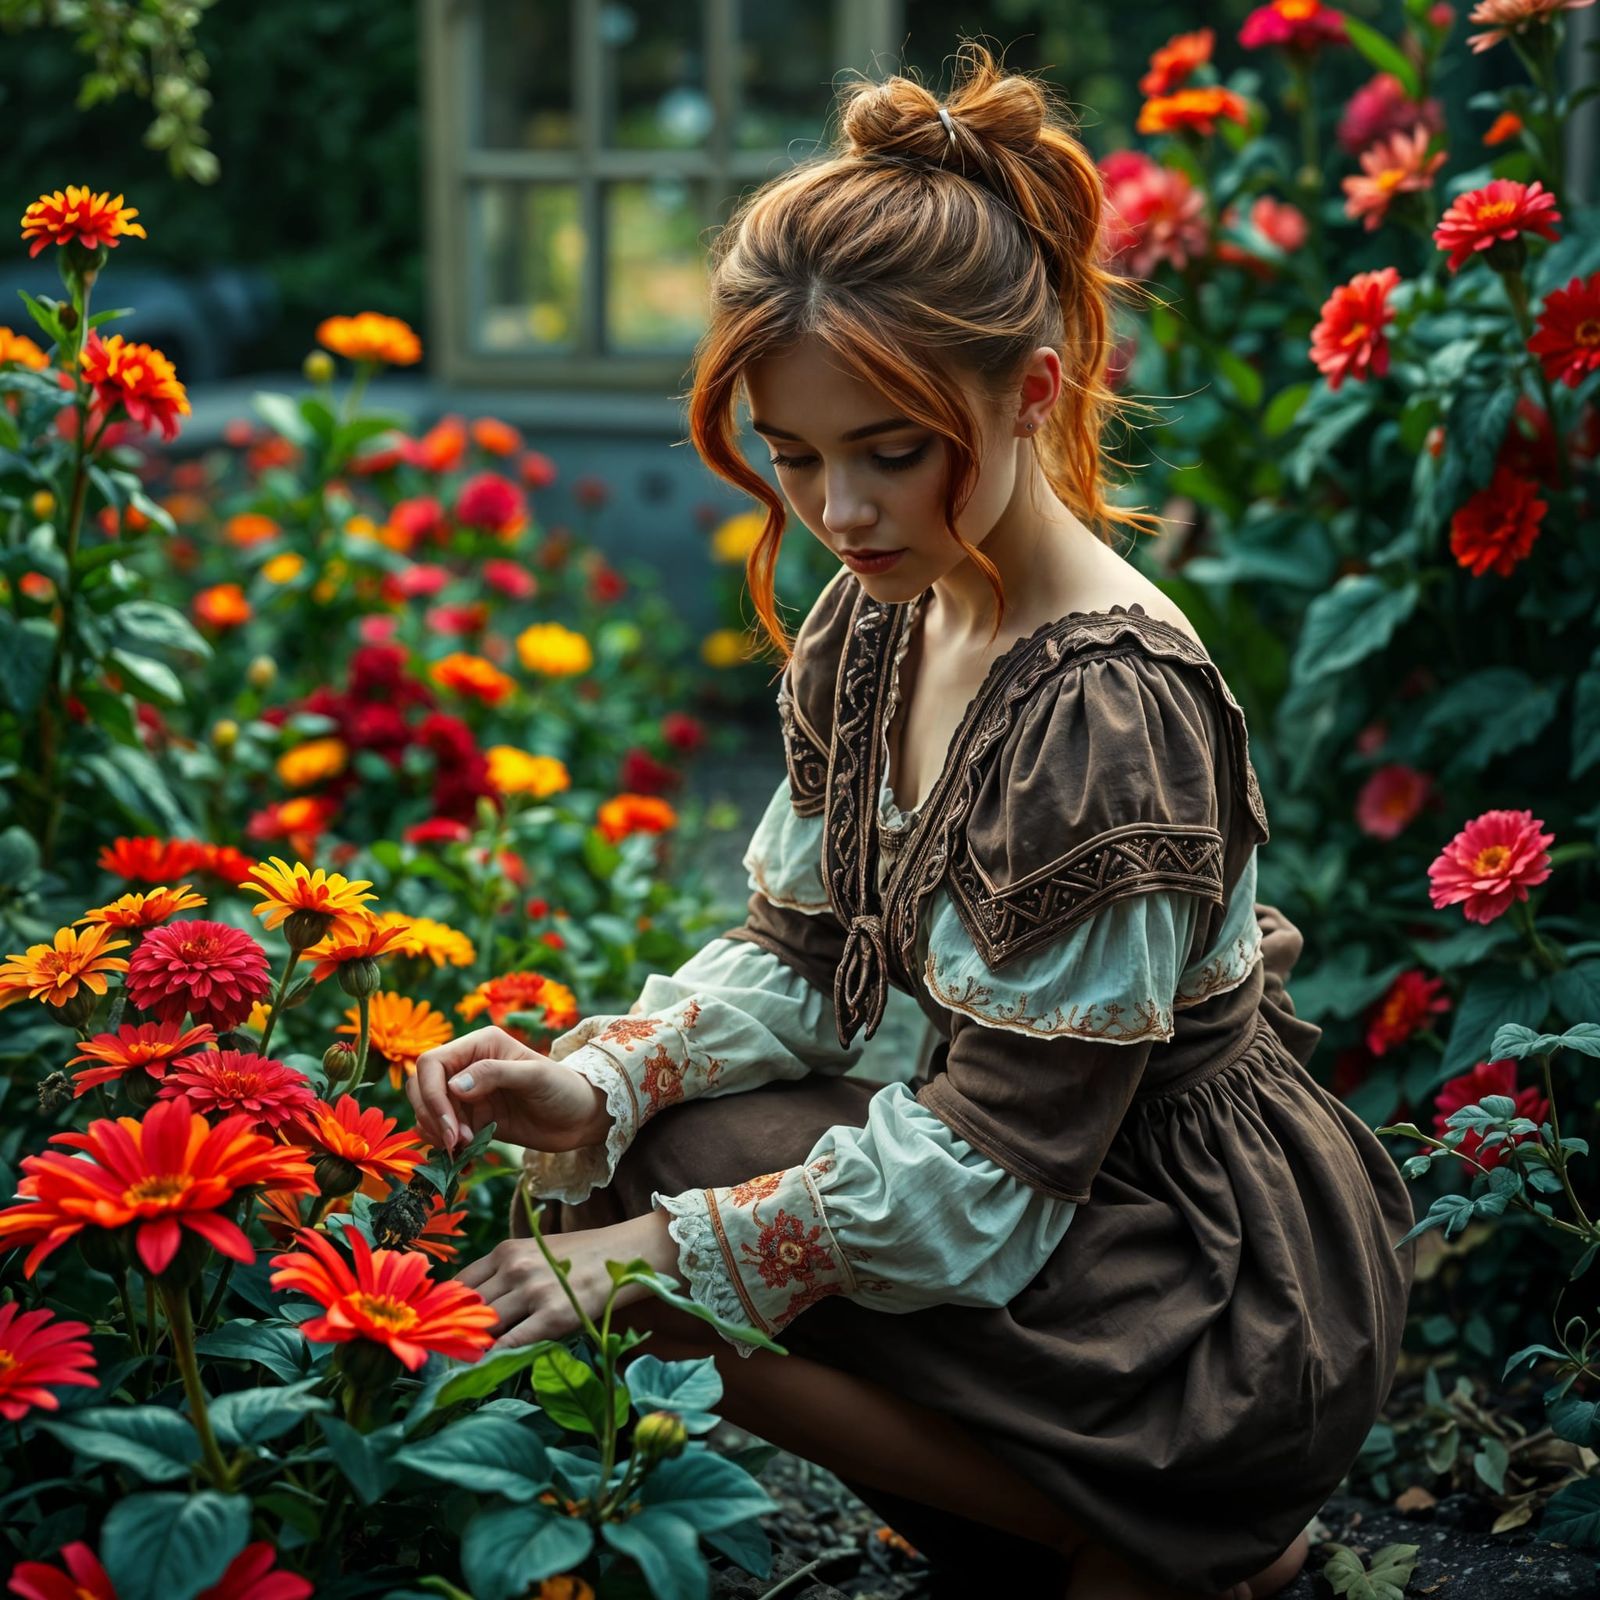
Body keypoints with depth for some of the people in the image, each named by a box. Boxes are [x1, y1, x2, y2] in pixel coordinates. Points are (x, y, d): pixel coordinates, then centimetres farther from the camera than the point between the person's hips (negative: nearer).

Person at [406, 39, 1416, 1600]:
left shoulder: (1108, 709, -28)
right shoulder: (880, 618, -1)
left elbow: (987, 1172, -25)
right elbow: (796, 955, 4)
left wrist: (647, 1249, -25)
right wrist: (590, 1084, -14)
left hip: (1238, 1321, -8)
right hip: (1078, 1205, 9)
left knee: (662, 1207, -15)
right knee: (618, 1163, 0)